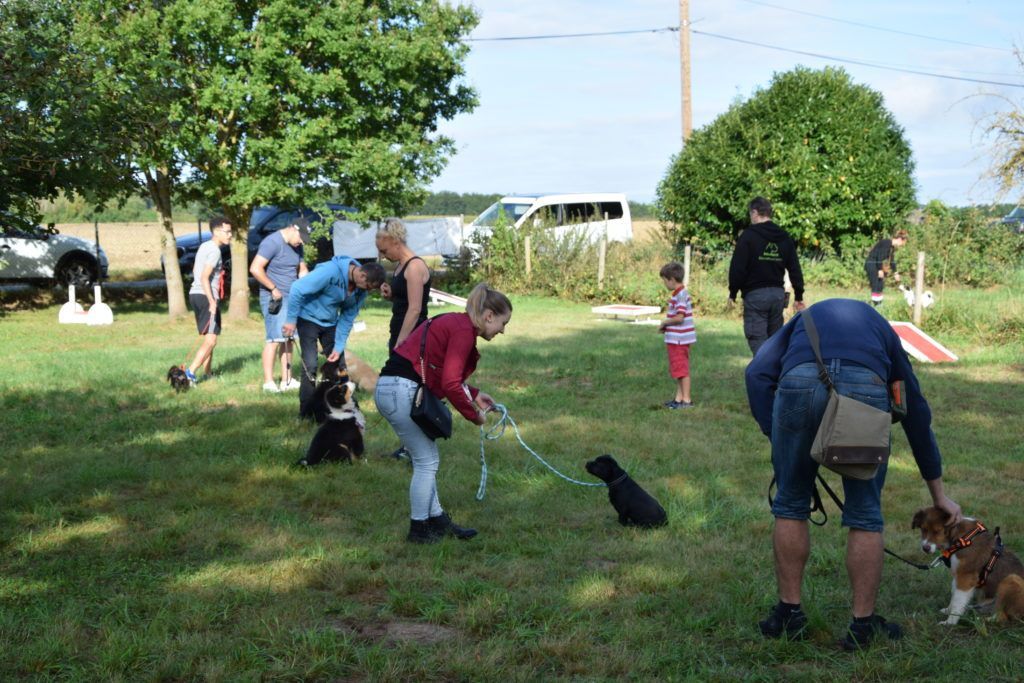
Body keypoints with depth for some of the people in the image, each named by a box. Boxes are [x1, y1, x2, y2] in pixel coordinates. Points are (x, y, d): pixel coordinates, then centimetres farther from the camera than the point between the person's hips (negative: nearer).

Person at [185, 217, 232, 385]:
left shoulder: (204, 246, 16)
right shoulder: (214, 251, -13)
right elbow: (204, 278, -22)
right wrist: (212, 301, -27)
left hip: (195, 294, 10)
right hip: (206, 296, -10)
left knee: (208, 338, 19)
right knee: (211, 340, -11)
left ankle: (207, 373, 25)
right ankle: (190, 372, -21)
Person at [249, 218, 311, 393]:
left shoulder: (296, 247, 12)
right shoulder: (272, 243, -14)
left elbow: (302, 270, 21)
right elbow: (255, 269, -20)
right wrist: (274, 289, -15)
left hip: (291, 298, 8)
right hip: (274, 298, -8)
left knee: (288, 339, 9)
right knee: (275, 339, -11)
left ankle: (286, 380, 14)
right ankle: (268, 382, -7)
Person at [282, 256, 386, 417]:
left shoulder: (361, 289, -8)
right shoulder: (331, 272, -31)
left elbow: (347, 318, -2)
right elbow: (298, 289, -29)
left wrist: (339, 347, -8)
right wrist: (291, 320, -24)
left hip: (330, 323, 7)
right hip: (309, 318, -6)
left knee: (339, 364, 5)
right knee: (310, 365, -13)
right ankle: (306, 413, -4)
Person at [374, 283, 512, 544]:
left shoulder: (456, 324, 16)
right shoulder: (463, 331, -14)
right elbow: (449, 384, -18)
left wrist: (473, 394, 18)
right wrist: (473, 414, -5)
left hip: (389, 388, 10)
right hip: (401, 391, -10)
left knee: (427, 460, 17)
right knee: (426, 462, 1)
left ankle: (436, 520, 26)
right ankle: (419, 530, 12)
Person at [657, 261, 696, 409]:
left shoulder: (680, 295, -19)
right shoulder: (680, 293, 13)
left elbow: (679, 317, -25)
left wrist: (664, 323, -10)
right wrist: (666, 326, 9)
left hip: (679, 340, -10)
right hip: (676, 339, 10)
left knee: (682, 369, -3)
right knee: (678, 369, 16)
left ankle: (687, 400, 2)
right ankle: (679, 398, 23)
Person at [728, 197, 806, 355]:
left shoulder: (748, 236, -7)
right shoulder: (784, 238, 11)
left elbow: (738, 268, -10)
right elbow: (795, 269, 11)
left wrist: (732, 293, 0)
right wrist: (799, 296, 16)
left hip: (755, 295, -6)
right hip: (778, 294, 6)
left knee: (758, 342, -6)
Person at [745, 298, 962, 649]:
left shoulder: (804, 319, 37)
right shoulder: (882, 330, 39)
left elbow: (757, 373, 15)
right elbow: (917, 414, 40)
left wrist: (778, 440, 13)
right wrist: (938, 495, 46)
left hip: (799, 383, 0)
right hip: (865, 388, 0)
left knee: (790, 505, 20)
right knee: (865, 514, 16)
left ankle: (789, 613, 28)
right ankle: (863, 623, 25)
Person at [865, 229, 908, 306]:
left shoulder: (892, 247, 10)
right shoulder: (886, 243, -20)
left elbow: (892, 260, 20)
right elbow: (880, 256, -23)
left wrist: (895, 273, 24)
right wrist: (880, 270, -21)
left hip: (876, 265, 10)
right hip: (871, 265, -10)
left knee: (881, 286, 10)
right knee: (876, 287, -10)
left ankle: (879, 305, 14)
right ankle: (876, 305, -9)